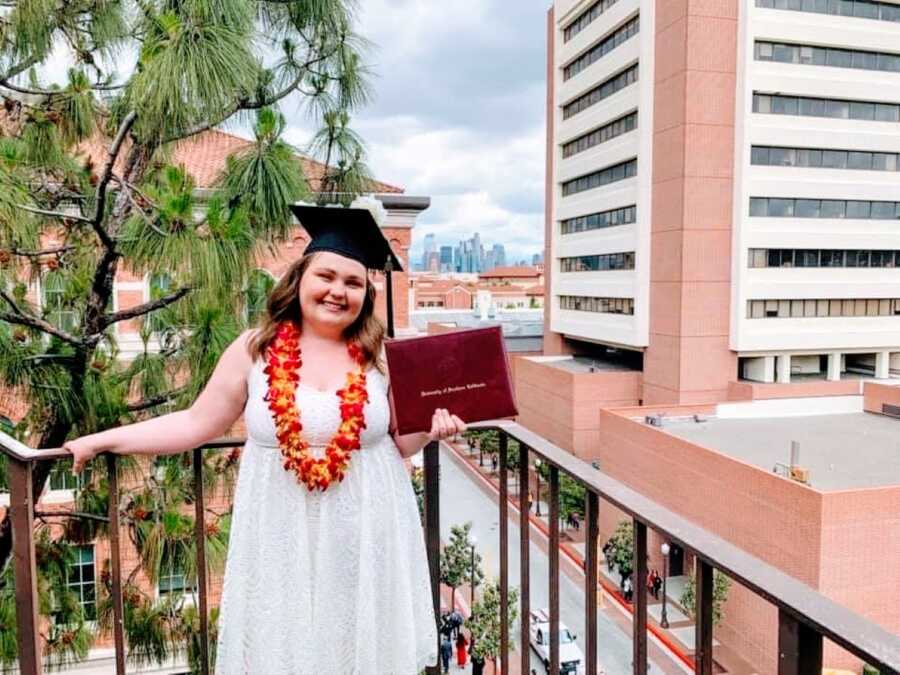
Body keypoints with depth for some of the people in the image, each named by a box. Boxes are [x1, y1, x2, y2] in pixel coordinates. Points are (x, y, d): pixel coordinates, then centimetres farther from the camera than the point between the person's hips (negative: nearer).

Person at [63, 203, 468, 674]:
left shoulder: (380, 355, -2)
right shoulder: (255, 348, -4)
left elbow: (401, 442, 7)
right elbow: (196, 424, 2)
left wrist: (431, 428, -13)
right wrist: (101, 441, 3)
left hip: (365, 534, 1)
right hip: (282, 536, 0)